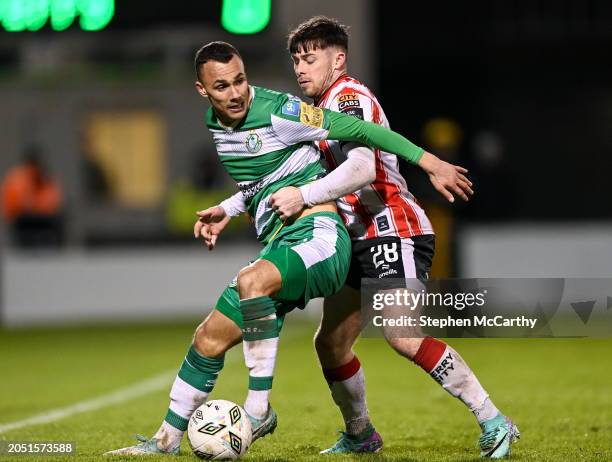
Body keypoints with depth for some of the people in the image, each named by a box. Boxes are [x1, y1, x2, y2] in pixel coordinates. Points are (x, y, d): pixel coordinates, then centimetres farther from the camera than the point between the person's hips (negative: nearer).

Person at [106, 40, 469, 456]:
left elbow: (360, 130, -11)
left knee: (251, 281, -37)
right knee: (210, 339, 7)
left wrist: (429, 162, -12)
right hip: (278, 247, 8)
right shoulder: (214, 124, 11)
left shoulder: (280, 113, -14)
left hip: (318, 236, -8)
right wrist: (228, 210, 19)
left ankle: (259, 410, -30)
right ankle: (168, 440, 22)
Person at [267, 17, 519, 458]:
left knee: (404, 337, -22)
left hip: (393, 230, -10)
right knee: (330, 344, 8)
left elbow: (362, 169, -28)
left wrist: (303, 196, -31)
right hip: (360, 240, 10)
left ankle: (494, 424, -19)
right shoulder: (318, 108, 20)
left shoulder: (351, 97, -11)